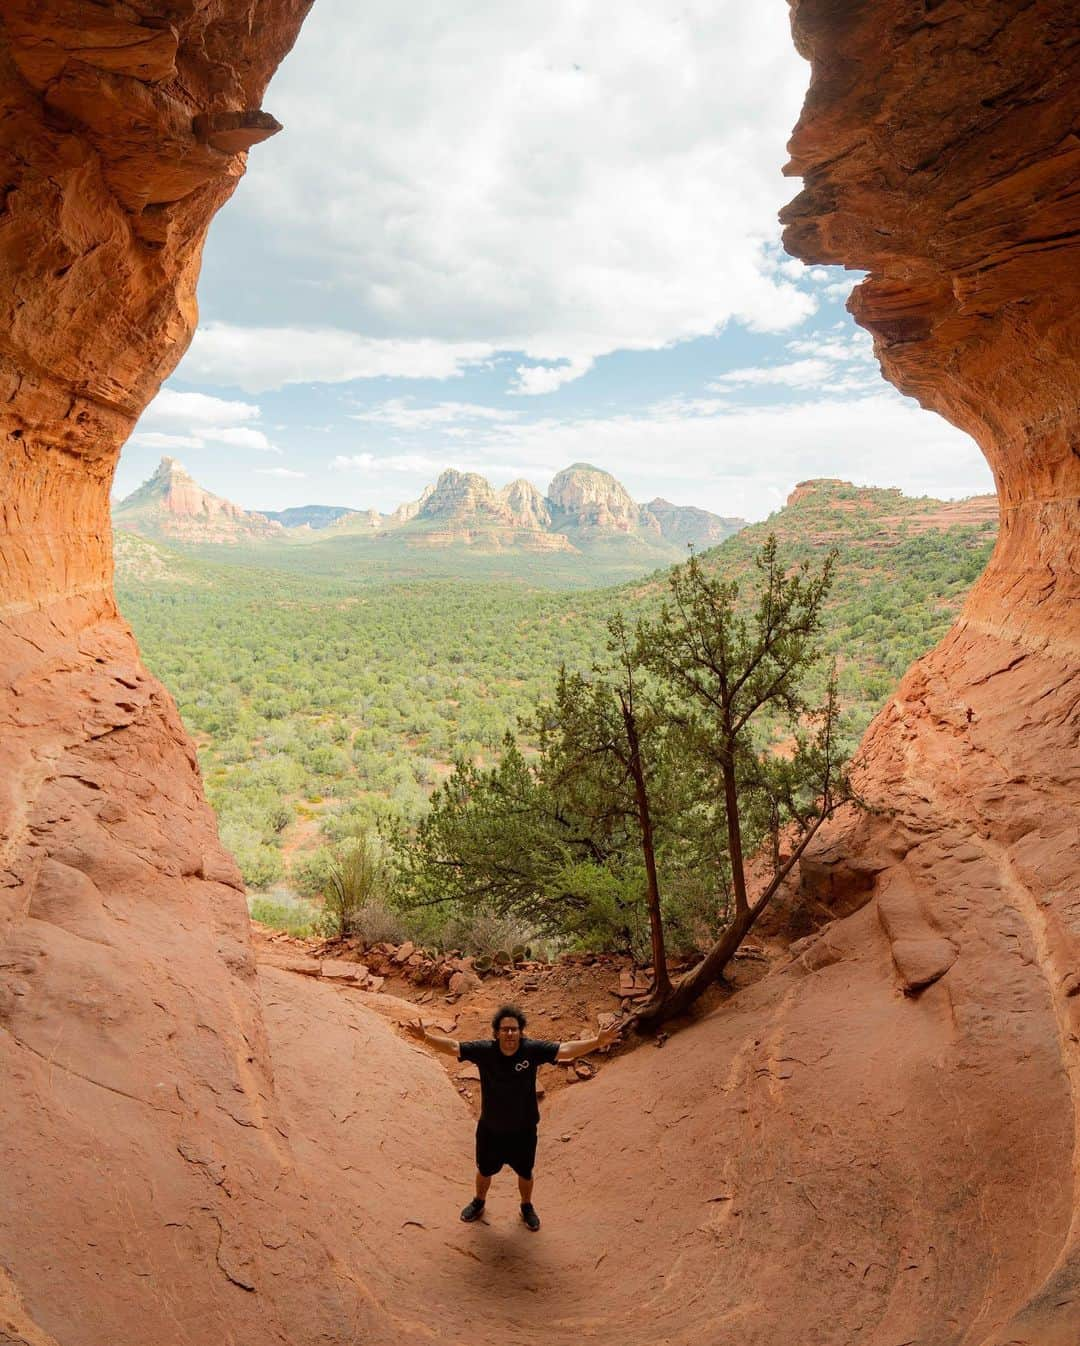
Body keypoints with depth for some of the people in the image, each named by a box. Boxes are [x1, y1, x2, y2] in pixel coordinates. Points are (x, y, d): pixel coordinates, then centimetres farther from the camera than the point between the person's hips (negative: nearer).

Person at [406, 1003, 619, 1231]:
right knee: (485, 1170, 26)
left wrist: (597, 1042, -39)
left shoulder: (532, 1049, -24)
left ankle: (527, 1206, 54)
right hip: (490, 1129, 0)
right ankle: (479, 1203, 57)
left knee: (525, 1173, 23)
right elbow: (453, 1046, -23)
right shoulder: (484, 1050, -24)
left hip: (523, 1129, 0)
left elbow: (566, 1050, -27)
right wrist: (426, 1037, -38)